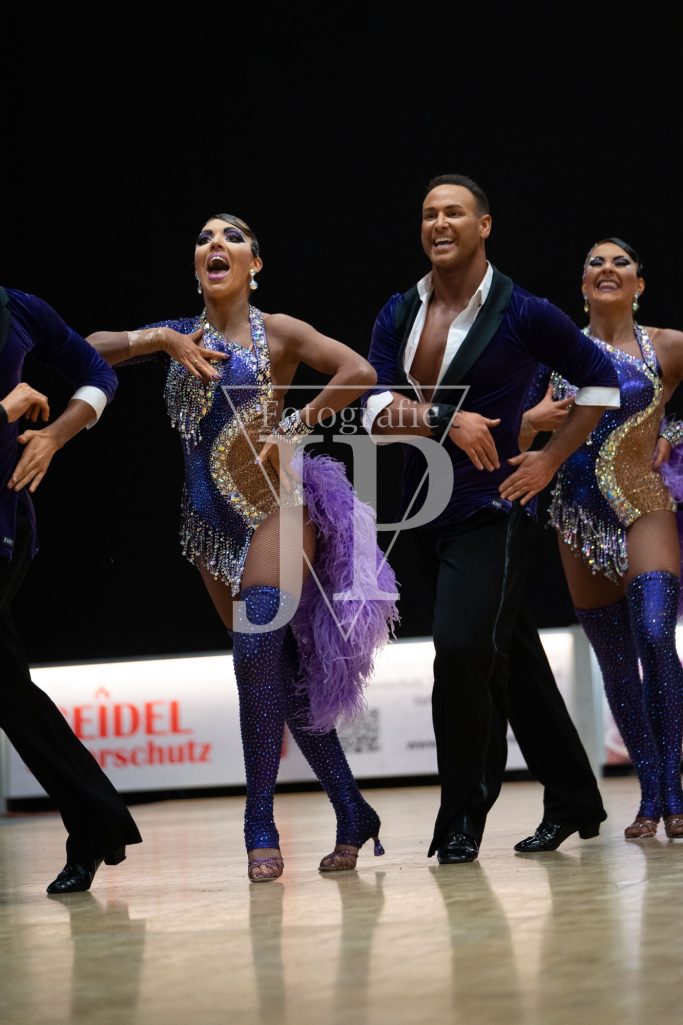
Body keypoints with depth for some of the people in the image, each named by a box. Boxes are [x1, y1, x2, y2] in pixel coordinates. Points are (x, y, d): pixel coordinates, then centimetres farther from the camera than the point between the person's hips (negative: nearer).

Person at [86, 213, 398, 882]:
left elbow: (358, 372, -12)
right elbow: (90, 349, 2)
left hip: (274, 506, -5)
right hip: (211, 520, 5)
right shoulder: (178, 336, 11)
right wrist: (161, 339, -10)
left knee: (257, 650, -22)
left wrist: (294, 427, -13)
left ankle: (260, 826, -16)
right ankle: (352, 816, 14)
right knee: (282, 670, 6)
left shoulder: (277, 332, 0)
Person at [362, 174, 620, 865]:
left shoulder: (523, 314, -7)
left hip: (490, 513, -6)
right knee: (512, 661, 14)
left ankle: (463, 819, -6)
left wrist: (552, 459, -1)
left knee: (460, 650, -19)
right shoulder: (398, 315, 6)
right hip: (428, 513, 6)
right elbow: (377, 413, -5)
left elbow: (600, 380, 5)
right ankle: (572, 801, 26)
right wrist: (446, 419, -21)